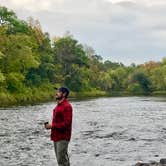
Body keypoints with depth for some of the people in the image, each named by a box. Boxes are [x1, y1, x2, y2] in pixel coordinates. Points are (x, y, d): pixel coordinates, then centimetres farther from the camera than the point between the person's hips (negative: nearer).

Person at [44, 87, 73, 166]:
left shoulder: (67, 106, -15)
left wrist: (52, 126, -19)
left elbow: (66, 123, -21)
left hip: (63, 137, -9)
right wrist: (50, 125, 6)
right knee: (63, 158, 15)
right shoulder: (58, 105, 15)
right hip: (56, 136, 9)